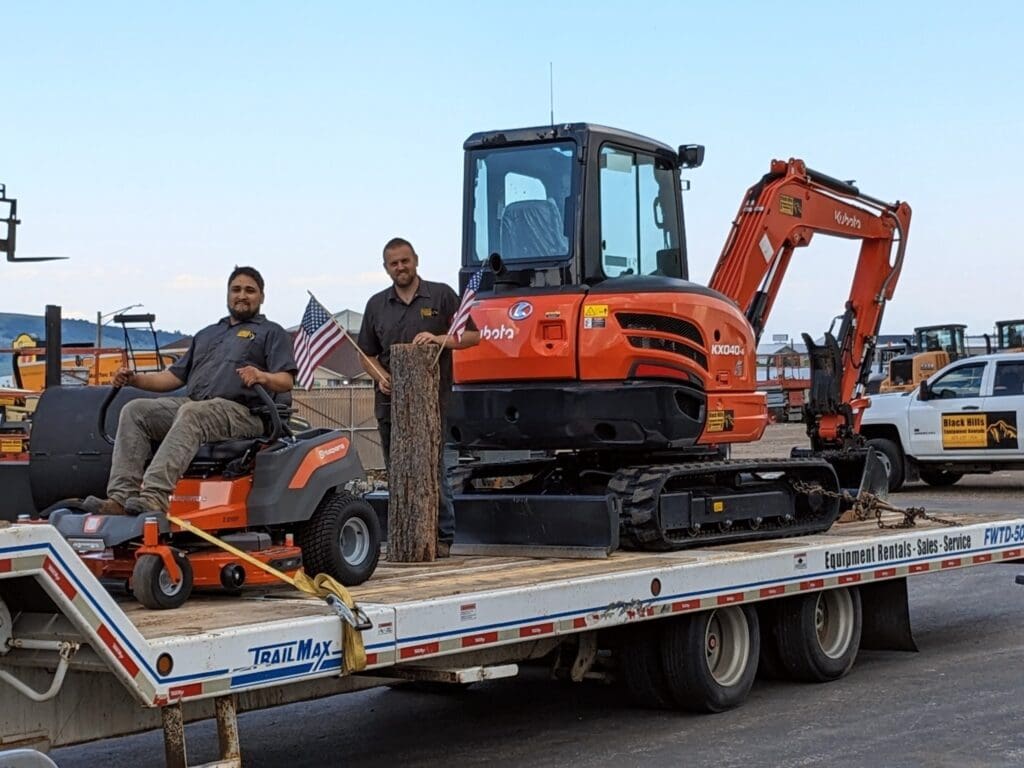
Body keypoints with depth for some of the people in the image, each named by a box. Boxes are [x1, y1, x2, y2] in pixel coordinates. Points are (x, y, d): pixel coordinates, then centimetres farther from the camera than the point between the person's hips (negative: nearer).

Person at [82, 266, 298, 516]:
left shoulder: (271, 333, 14)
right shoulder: (207, 334, 33)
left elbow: (286, 382, -1)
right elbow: (175, 376, 27)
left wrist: (262, 377, -24)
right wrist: (135, 379, 11)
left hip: (239, 412, -6)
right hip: (191, 404, 7)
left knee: (190, 413, -37)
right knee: (135, 410, -16)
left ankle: (155, 497, -51)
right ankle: (121, 497, -29)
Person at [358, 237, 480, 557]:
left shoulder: (441, 296, 4)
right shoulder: (377, 305, 14)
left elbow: (472, 336, 2)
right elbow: (367, 354, 17)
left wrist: (440, 339, -15)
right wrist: (380, 375, -3)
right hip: (390, 402, 4)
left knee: (432, 470, -6)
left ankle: (442, 537, 1)